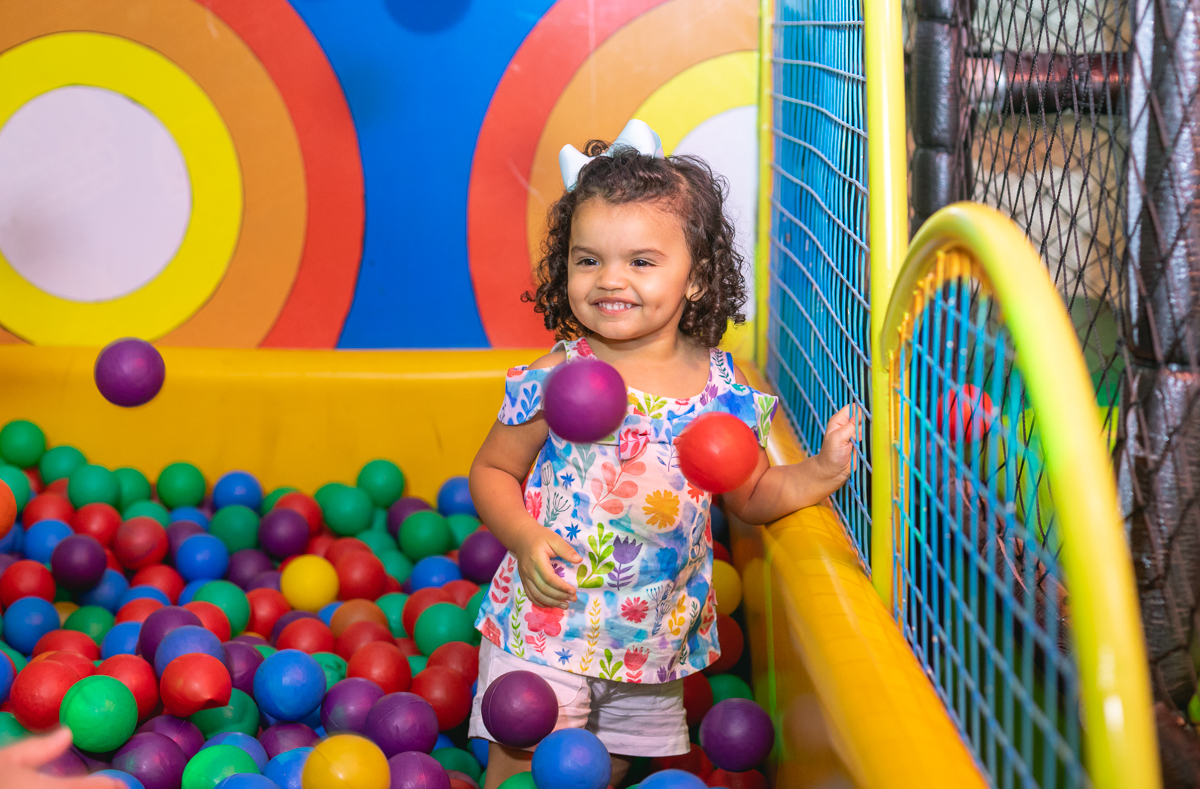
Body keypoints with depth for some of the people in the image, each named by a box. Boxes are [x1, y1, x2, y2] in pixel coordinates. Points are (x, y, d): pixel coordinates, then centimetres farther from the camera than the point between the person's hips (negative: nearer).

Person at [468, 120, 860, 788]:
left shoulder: (724, 388, -3)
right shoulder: (557, 379, -12)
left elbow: (752, 496, 10)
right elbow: (492, 471, -2)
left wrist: (821, 472, -6)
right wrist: (526, 541, -19)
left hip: (655, 637, 3)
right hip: (546, 622, -3)